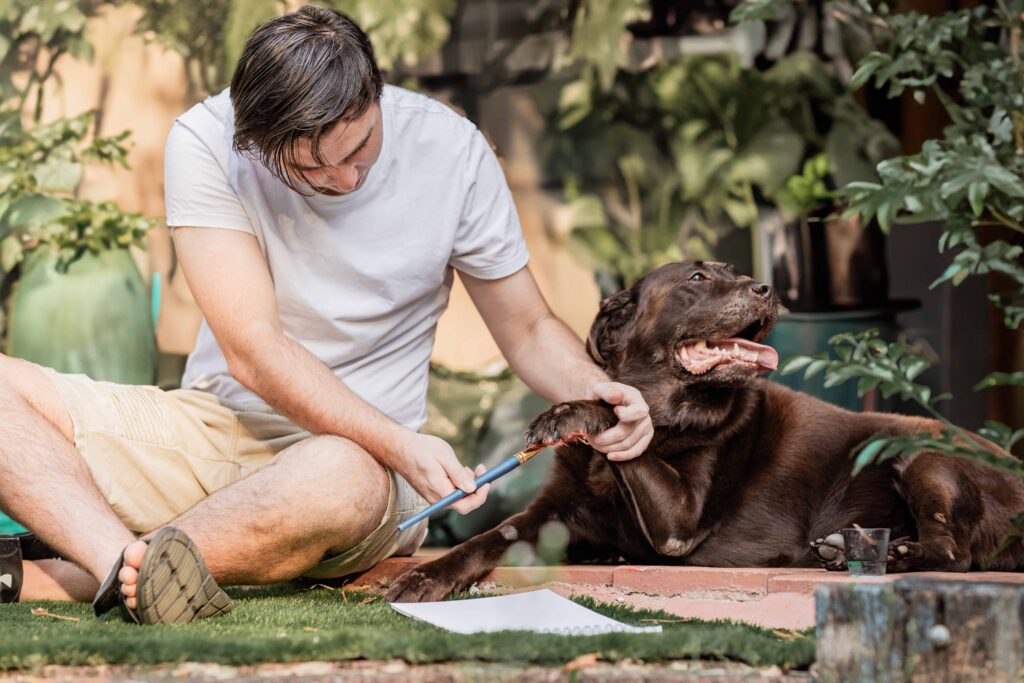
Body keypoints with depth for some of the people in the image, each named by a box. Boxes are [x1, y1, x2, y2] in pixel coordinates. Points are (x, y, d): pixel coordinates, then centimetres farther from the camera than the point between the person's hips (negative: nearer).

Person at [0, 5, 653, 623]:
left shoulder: (452, 151, -8)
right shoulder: (206, 141, -12)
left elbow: (529, 330, 5)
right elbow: (253, 350, -17)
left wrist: (597, 391, -17)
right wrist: (400, 445, -29)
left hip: (359, 454, -1)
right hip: (209, 426, 2)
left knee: (340, 481, -41)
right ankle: (131, 566, -45)